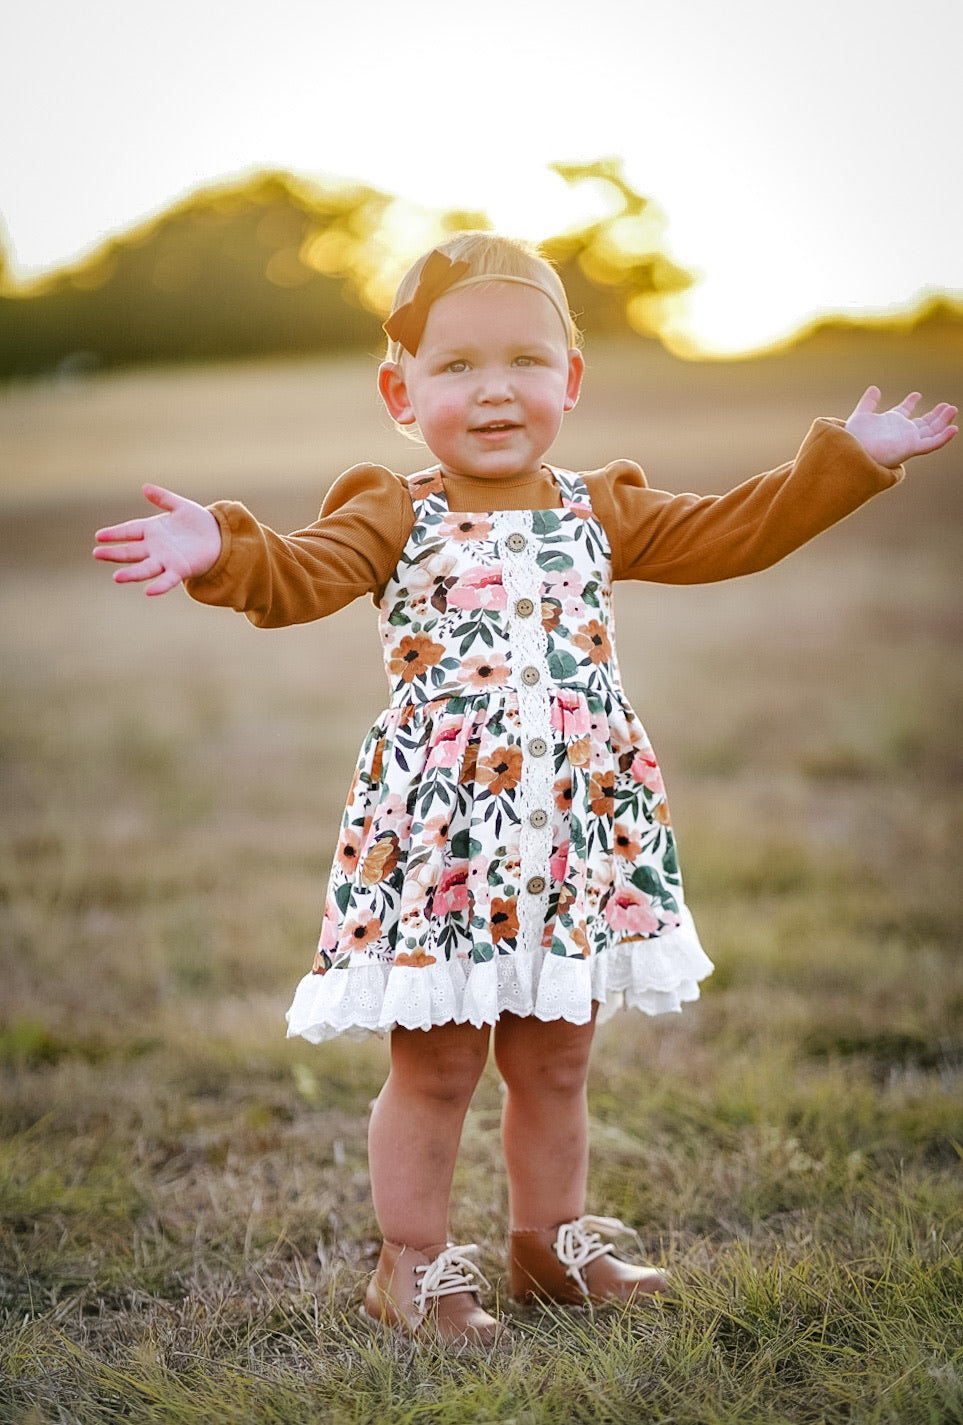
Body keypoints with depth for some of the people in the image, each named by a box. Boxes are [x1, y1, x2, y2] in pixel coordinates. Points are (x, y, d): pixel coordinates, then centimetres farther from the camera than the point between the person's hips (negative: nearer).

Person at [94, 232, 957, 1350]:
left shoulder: (599, 515, 10)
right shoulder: (395, 520, -2)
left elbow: (736, 532, 12)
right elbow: (299, 577, -17)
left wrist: (848, 458, 9)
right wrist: (223, 551, -38)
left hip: (575, 831, 4)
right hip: (440, 833, -4)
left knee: (555, 1057, 15)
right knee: (435, 1063, 4)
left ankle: (552, 1242, 32)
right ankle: (412, 1268, 18)